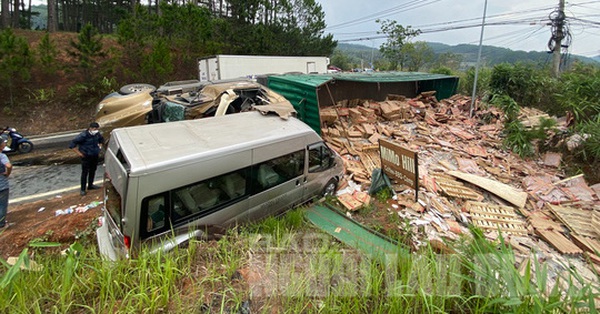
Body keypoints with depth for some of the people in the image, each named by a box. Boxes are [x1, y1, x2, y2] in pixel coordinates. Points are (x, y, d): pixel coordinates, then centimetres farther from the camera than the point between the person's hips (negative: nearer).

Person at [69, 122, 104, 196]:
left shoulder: (97, 134, -5)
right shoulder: (83, 135, -24)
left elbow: (101, 139, 20)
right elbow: (72, 144, -21)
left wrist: (99, 147, 10)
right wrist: (78, 153, -17)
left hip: (95, 156, 6)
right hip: (86, 157, -6)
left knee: (93, 171, 17)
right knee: (85, 173, 1)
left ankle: (90, 185, 34)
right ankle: (83, 189, 12)